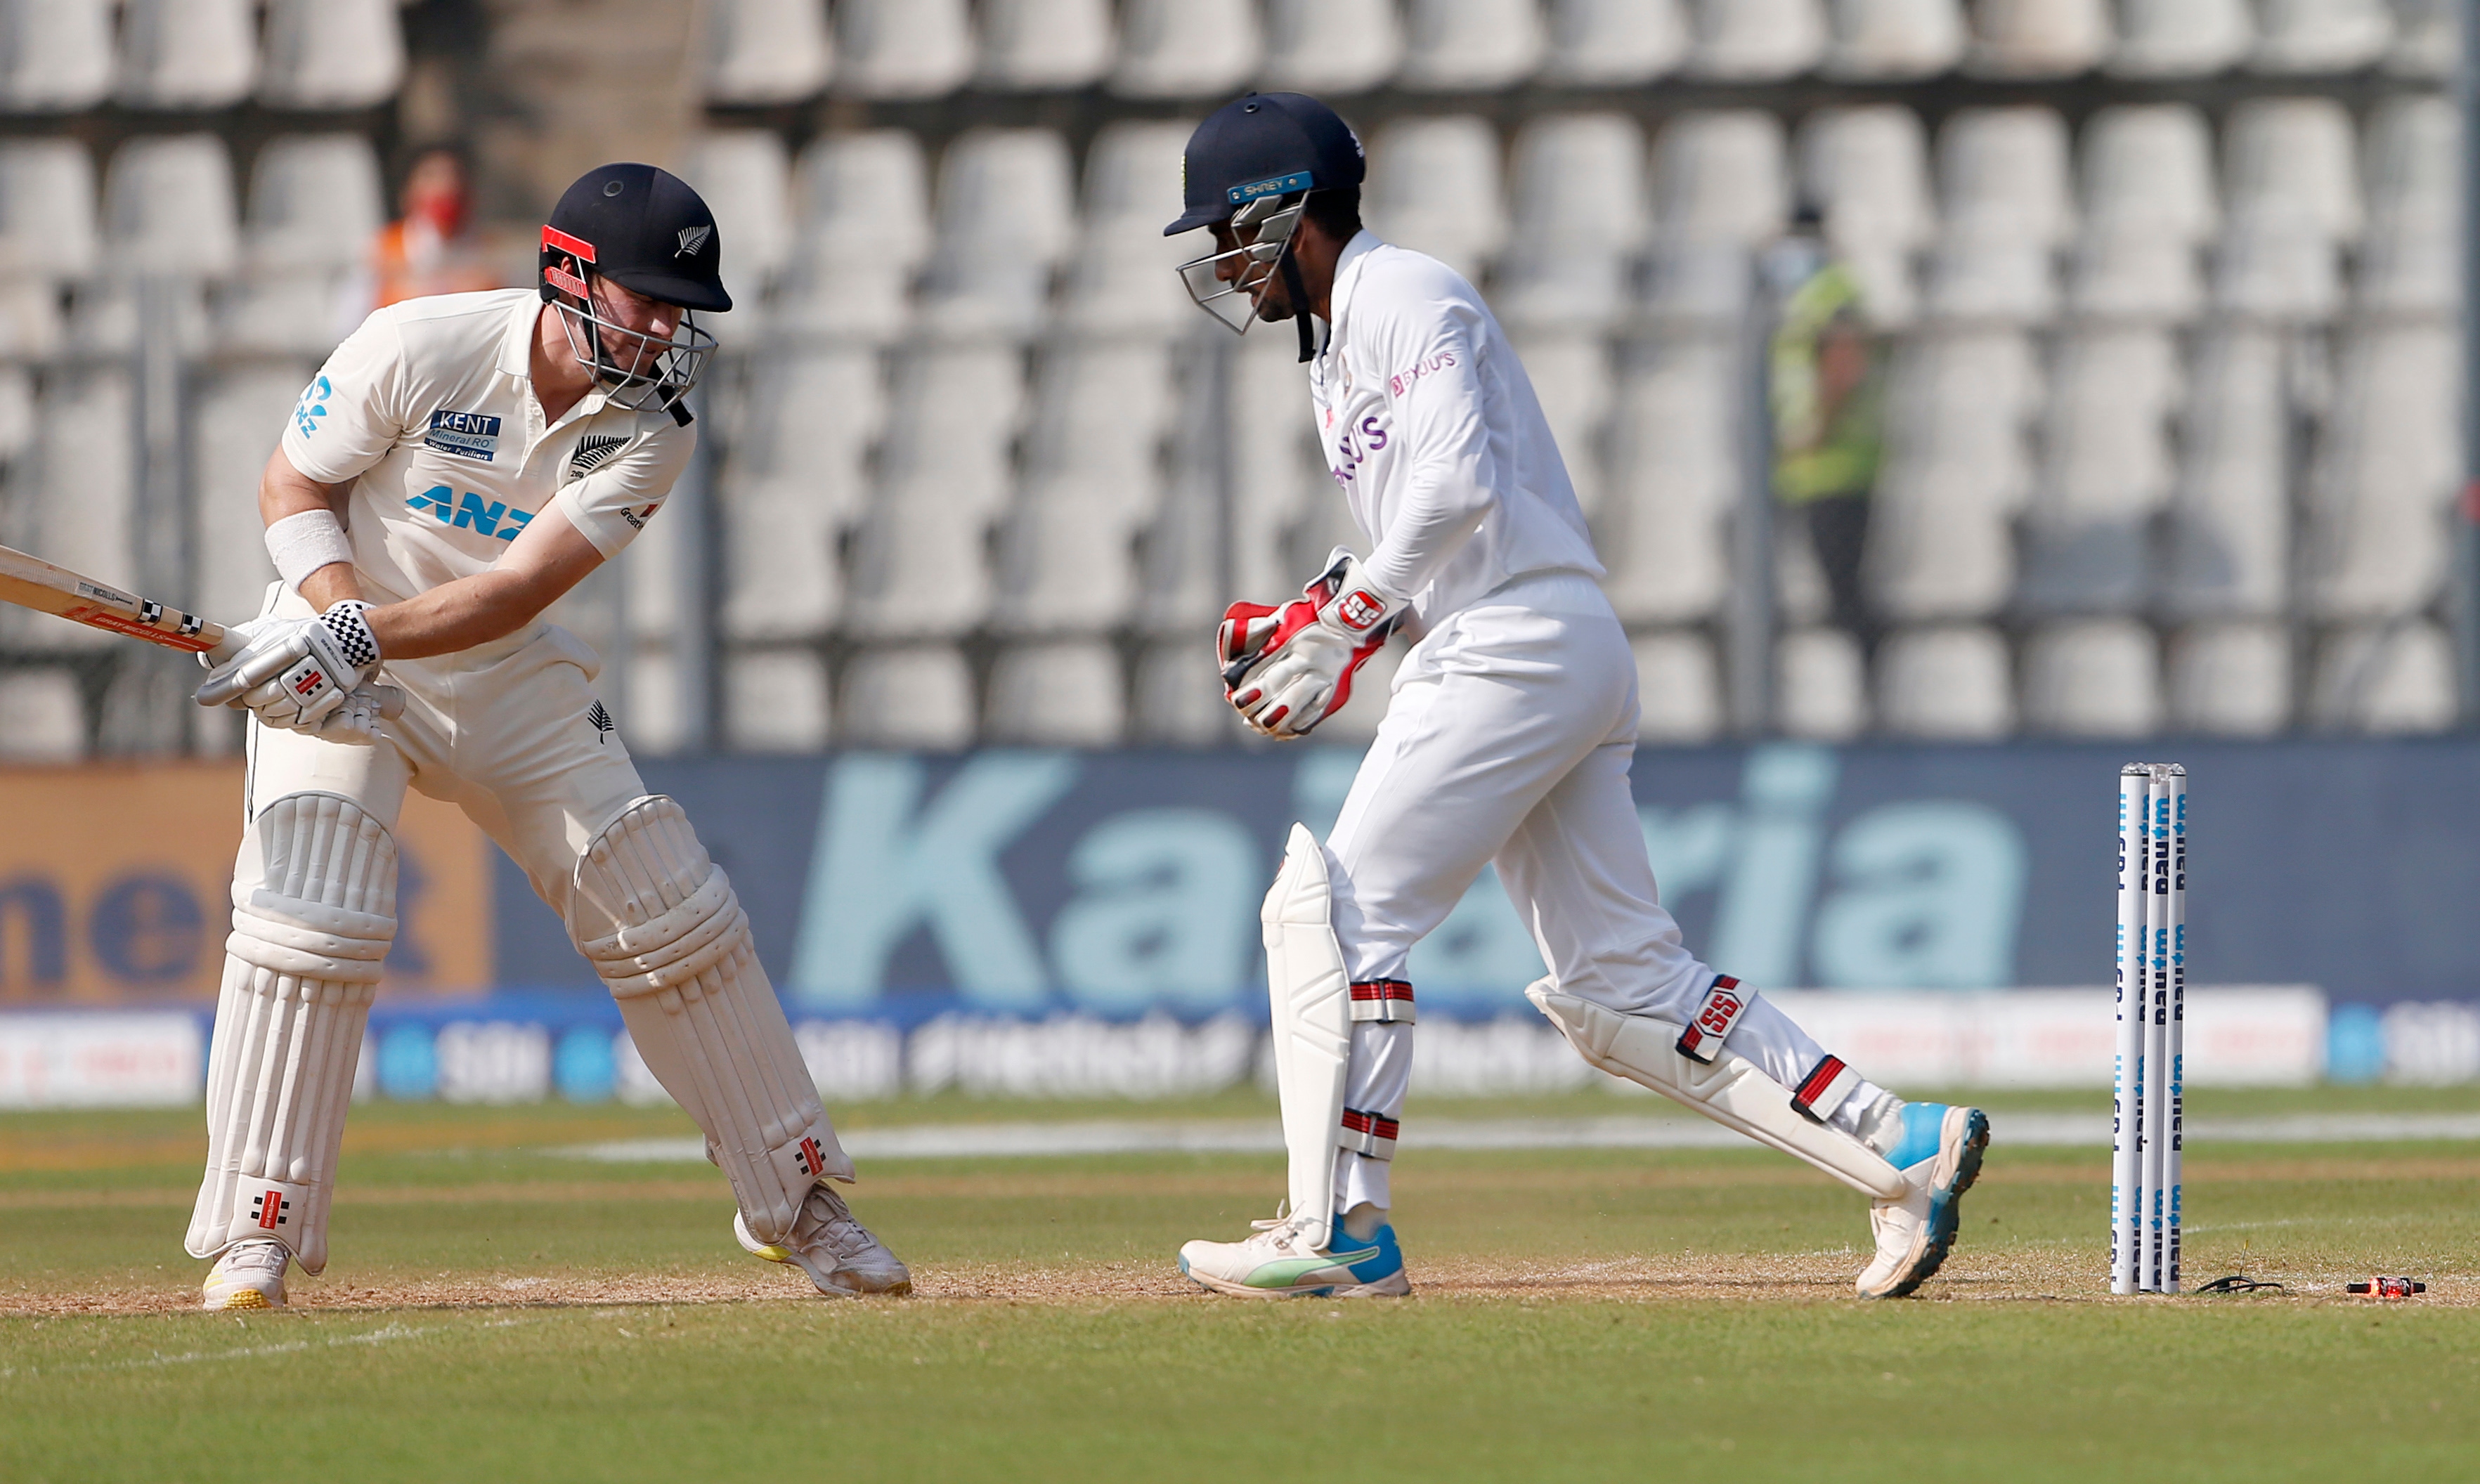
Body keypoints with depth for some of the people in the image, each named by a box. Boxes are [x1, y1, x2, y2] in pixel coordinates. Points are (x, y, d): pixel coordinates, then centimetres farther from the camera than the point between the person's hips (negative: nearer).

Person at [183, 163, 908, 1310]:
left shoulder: (648, 430, -13)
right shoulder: (420, 348, -21)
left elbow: (520, 588, -23)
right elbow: (293, 487, -10)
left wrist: (360, 638, -36)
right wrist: (336, 617, -28)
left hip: (508, 682, 3)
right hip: (337, 678, -3)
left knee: (674, 913, 1)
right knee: (310, 916, -22)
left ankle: (794, 1201, 15)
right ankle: (254, 1236, -14)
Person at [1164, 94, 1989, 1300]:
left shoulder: (1403, 297, -6)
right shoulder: (1336, 349, 25)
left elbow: (1456, 485, -21)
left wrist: (1340, 627, -19)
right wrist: (1317, 626, 13)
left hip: (1521, 646, -10)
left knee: (1338, 912, -10)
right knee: (1621, 987, 6)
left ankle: (1340, 1231, -11)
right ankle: (1901, 1148, 4)